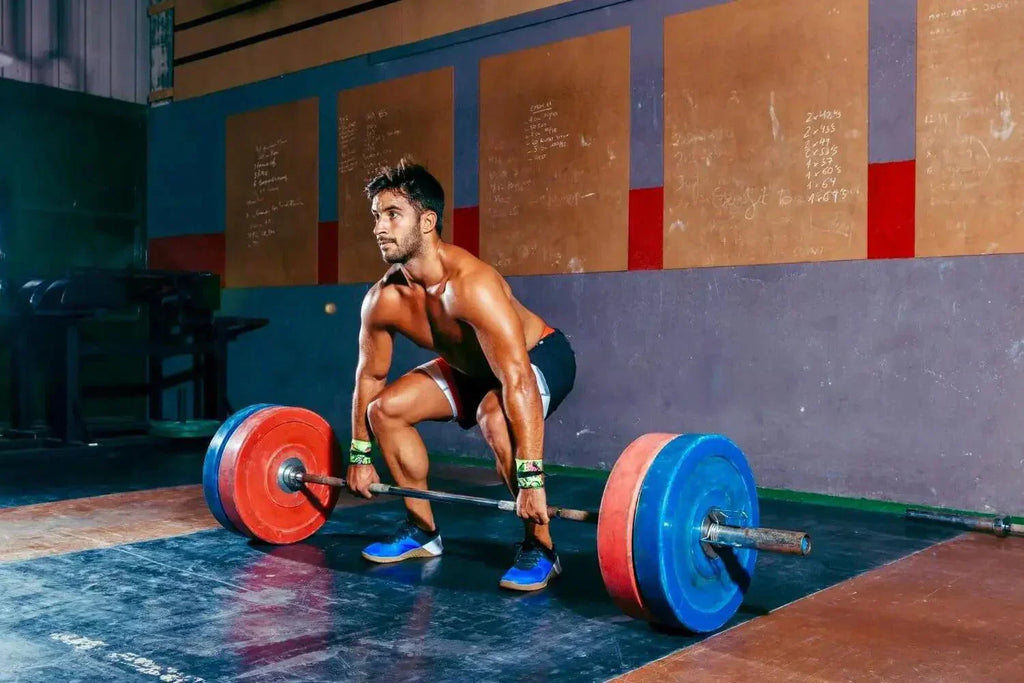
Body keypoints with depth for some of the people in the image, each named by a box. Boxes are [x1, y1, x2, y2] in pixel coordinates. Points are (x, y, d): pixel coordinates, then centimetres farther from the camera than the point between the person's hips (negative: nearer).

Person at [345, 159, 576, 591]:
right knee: (385, 408, -1)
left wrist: (531, 478, -46)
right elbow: (369, 377, 0)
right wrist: (360, 455, 6)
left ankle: (539, 549, -16)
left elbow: (518, 382, -43)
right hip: (471, 366, 8)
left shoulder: (470, 284, -38)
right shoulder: (382, 299, -16)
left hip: (540, 357, -7)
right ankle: (422, 531, 14)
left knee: (496, 420, -36)